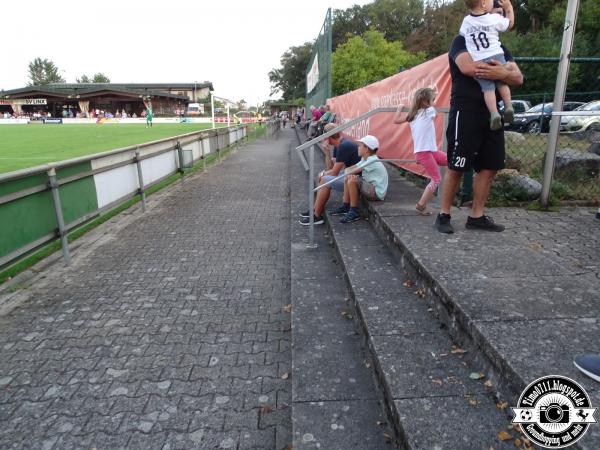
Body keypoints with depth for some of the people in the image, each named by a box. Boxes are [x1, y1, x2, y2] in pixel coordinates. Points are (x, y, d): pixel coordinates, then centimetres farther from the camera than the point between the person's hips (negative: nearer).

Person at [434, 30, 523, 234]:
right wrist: (504, 69, -6)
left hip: (491, 113, 7)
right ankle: (443, 215, 6)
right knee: (456, 167, -5)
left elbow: (518, 78, 9)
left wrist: (502, 73, -14)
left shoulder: (499, 48, 22)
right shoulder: (461, 41, 4)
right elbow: (468, 67, -18)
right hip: (465, 111, -7)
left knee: (489, 167, 5)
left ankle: (477, 216, 13)